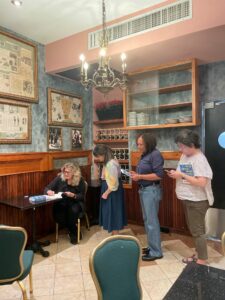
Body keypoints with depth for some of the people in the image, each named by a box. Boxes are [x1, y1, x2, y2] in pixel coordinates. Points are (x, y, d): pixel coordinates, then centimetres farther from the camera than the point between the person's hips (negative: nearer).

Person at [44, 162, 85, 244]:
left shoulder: (80, 180, -10)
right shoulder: (59, 178, -6)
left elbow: (82, 196, -7)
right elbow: (47, 188, -2)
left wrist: (73, 195, -27)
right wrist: (49, 191, -27)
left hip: (75, 202, -2)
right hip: (61, 203, 2)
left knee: (73, 211, -36)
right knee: (57, 215, -28)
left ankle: (73, 233, -6)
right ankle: (74, 231, 0)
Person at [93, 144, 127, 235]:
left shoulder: (111, 164, -24)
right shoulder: (108, 163, 8)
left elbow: (113, 182, -24)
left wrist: (106, 193, -16)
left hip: (112, 193, -10)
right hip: (110, 192, 10)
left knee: (113, 213, 2)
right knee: (112, 214, 17)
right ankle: (114, 234, 30)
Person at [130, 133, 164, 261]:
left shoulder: (155, 154, -15)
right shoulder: (145, 155, 11)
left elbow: (159, 175, -21)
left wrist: (140, 177, -19)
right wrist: (137, 174, 1)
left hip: (151, 191, -9)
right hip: (143, 190, 9)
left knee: (152, 221, -1)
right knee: (147, 220, 16)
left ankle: (156, 252, 12)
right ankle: (152, 246, 30)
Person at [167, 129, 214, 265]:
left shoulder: (199, 159, -20)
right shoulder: (184, 156, 6)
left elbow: (201, 183, -28)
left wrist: (181, 175, -24)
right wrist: (175, 174, -6)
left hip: (197, 201, -9)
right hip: (188, 199, 9)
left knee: (197, 231, 4)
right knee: (194, 229, 20)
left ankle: (202, 260, 21)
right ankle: (198, 254, 36)